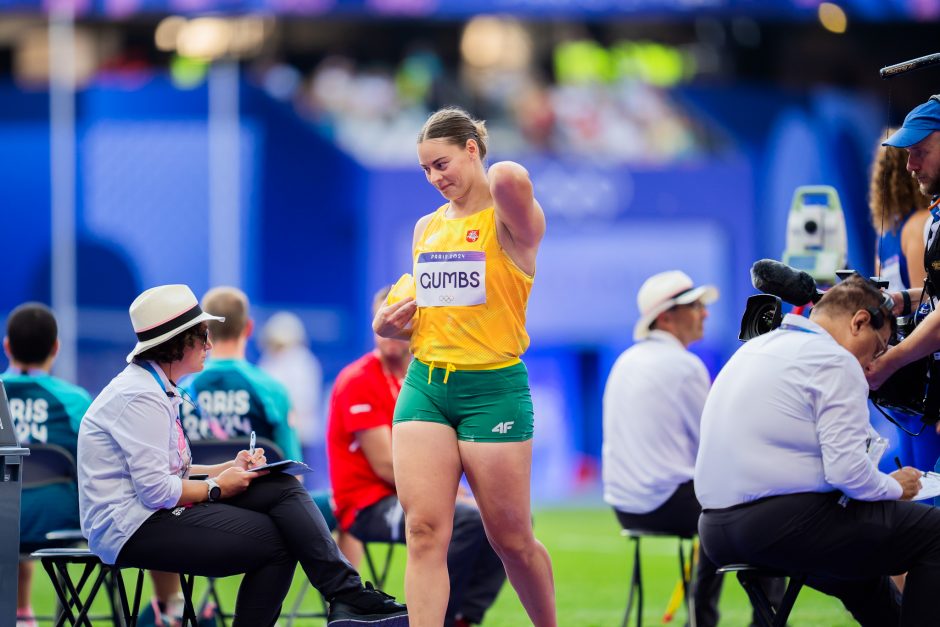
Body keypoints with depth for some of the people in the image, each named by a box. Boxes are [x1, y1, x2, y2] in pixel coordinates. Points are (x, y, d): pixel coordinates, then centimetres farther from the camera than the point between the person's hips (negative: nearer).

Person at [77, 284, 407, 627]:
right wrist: (217, 487, -9)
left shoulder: (159, 389, 15)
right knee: (274, 539, -17)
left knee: (283, 489, -3)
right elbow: (155, 490, -23)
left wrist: (228, 469, 4)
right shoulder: (140, 397, -17)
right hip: (131, 526, -10)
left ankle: (348, 597, -10)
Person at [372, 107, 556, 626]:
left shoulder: (506, 220, -7)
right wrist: (392, 325, 6)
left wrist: (506, 180, -10)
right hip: (426, 384, 5)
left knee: (510, 538, 3)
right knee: (424, 531, -8)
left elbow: (511, 180, -33)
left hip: (494, 388, -5)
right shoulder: (426, 228, 14)